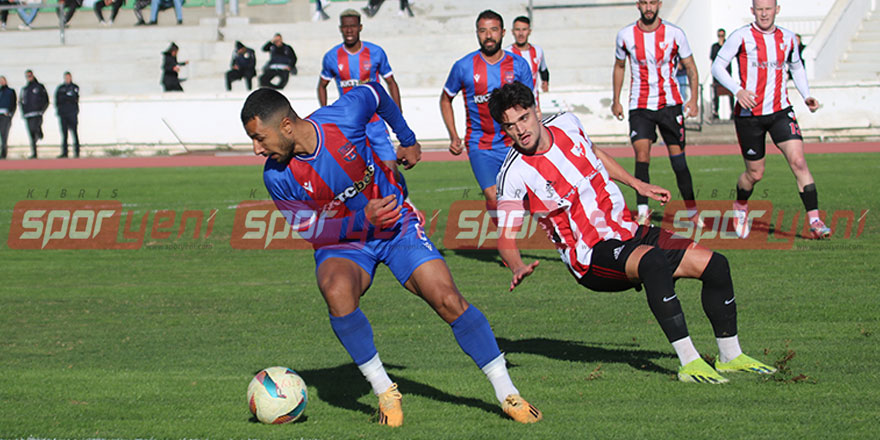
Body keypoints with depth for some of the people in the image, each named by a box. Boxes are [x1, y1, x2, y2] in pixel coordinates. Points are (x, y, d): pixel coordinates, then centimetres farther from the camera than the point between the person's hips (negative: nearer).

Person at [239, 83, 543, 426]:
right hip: (341, 242, 0)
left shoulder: (343, 118, -25)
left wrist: (407, 140, 13)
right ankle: (385, 392, -16)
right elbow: (313, 231, -11)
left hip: (397, 223, 0)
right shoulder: (277, 177, -20)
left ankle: (507, 393, 0)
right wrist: (364, 220, -27)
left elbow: (376, 93, -1)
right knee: (337, 292, -32)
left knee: (448, 301, -13)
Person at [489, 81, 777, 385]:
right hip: (592, 256, -7)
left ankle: (730, 356, 14)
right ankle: (689, 362, -36)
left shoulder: (566, 124, 2)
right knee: (653, 261, -38)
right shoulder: (514, 175, -15)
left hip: (628, 232, 7)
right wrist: (518, 268, -31)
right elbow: (506, 237, -11)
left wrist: (638, 185, 27)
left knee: (714, 264, -3)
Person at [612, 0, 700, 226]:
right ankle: (643, 211, -17)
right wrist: (616, 101, 16)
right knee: (642, 154, -16)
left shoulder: (674, 34, -4)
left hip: (670, 104, 0)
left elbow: (690, 67, 4)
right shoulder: (626, 35, 0)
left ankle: (692, 210, 13)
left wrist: (693, 100, -6)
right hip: (640, 106, 0)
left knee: (678, 158, 1)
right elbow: (619, 66, 16)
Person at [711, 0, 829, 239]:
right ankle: (740, 206, 38)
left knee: (798, 161, -16)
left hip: (780, 111, 2)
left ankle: (814, 220, -17)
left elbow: (796, 67, 23)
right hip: (749, 114, -2)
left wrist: (807, 96, 8)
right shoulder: (742, 37, -6)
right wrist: (738, 90, -20)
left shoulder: (787, 38, 7)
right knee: (755, 173, 5)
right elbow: (717, 66, -4)